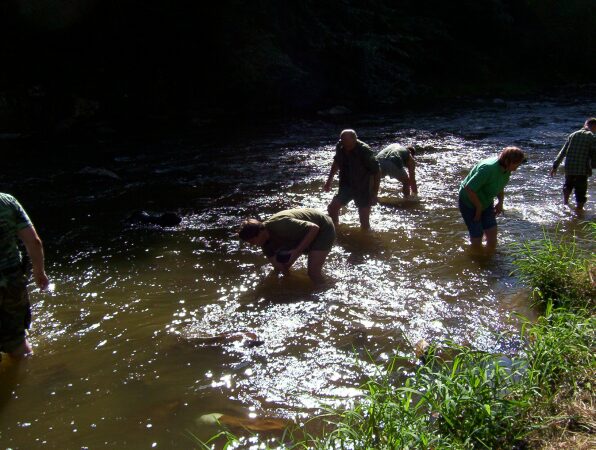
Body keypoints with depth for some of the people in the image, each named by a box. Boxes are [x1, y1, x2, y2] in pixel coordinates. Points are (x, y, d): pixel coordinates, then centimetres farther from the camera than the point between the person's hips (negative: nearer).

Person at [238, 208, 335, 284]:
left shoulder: (282, 225, -37)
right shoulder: (266, 240, -11)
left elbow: (314, 228, -32)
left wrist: (297, 251, -33)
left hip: (323, 228, -8)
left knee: (313, 273, -18)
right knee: (280, 267, 4)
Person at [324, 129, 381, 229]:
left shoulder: (365, 151, -25)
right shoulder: (340, 146, -10)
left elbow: (377, 172, -18)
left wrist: (374, 194, -18)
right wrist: (329, 180, 13)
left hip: (363, 189, -4)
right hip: (346, 186, 4)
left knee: (364, 221, -1)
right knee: (332, 208, -11)